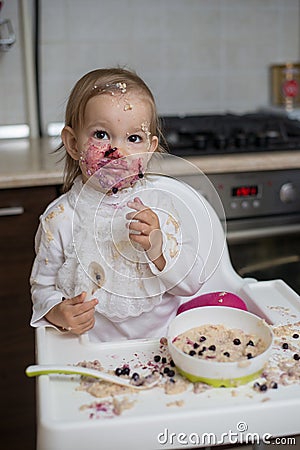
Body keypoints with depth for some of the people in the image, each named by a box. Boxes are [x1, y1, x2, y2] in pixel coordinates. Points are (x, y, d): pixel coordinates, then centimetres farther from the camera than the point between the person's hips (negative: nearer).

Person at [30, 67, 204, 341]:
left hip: (163, 338, 1)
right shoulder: (60, 218, -4)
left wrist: (158, 246, -18)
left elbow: (191, 284, -1)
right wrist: (58, 313, -14)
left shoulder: (157, 200, -1)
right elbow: (43, 285, 7)